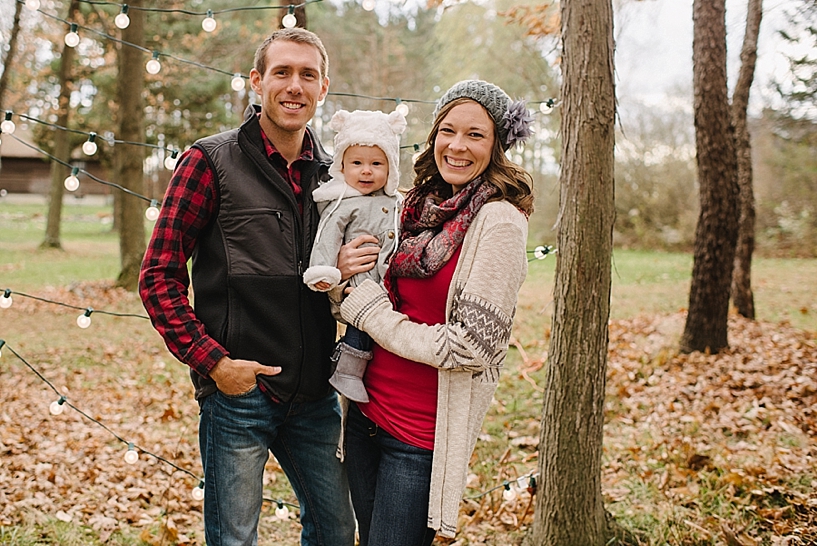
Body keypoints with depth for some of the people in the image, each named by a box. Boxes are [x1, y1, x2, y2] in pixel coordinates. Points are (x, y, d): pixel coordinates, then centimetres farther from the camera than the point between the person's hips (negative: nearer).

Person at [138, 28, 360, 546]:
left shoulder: (333, 172, 9)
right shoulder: (212, 161, -6)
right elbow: (159, 275, -7)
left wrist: (344, 275, -5)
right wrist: (212, 361, -14)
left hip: (315, 393, 5)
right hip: (239, 388, -5)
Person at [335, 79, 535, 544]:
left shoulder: (499, 220, -15)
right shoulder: (419, 207, 6)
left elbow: (471, 346, -19)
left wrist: (364, 307, -12)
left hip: (421, 434, -7)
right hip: (366, 410, 7)